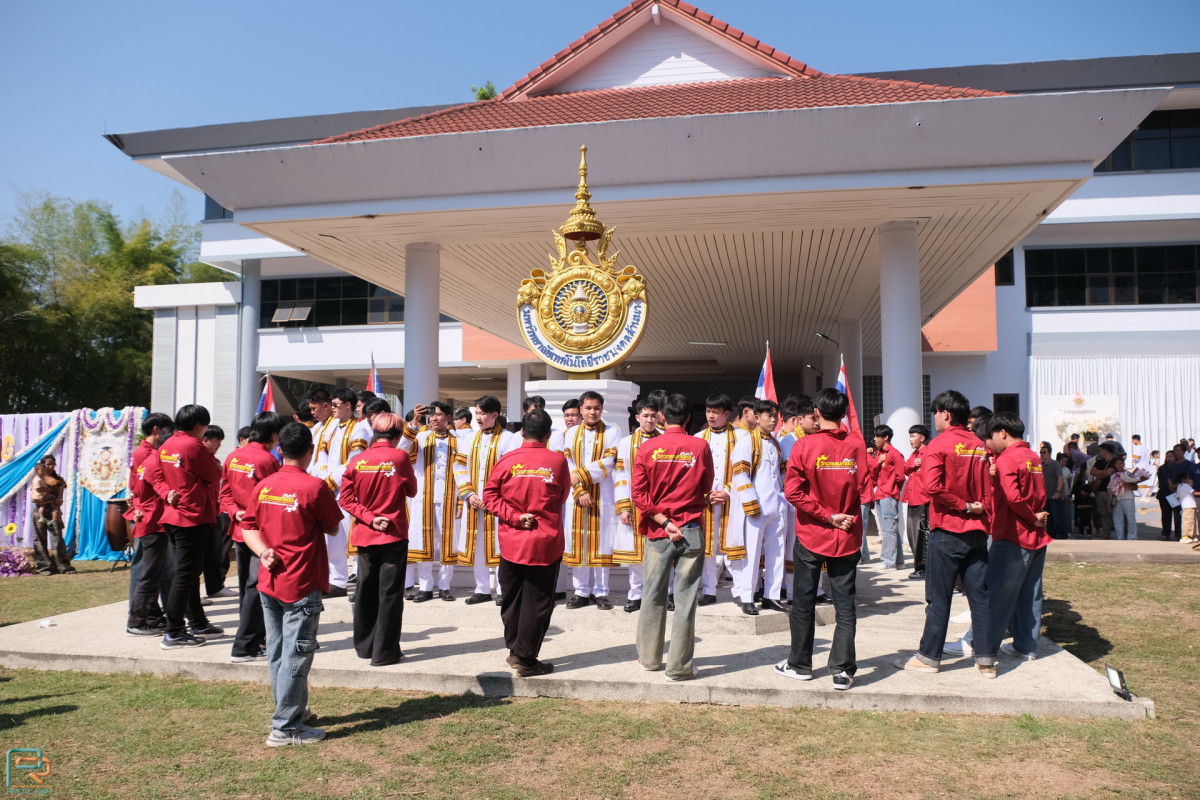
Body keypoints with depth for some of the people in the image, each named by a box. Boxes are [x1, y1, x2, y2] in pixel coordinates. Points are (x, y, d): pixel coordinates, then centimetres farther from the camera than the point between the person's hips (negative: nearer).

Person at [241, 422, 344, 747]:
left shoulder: (264, 486, 4)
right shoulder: (315, 487, -14)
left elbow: (247, 527, 6)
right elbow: (332, 528, -4)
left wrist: (263, 551, -5)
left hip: (269, 582, 7)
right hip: (302, 585, -6)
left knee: (277, 652, 16)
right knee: (296, 655, 0)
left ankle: (292, 711, 30)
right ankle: (285, 728, 3)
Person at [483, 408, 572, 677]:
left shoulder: (507, 460, -4)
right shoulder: (558, 461, -6)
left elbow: (490, 495, -4)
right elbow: (562, 497, 7)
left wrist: (514, 516, -7)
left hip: (511, 542, 2)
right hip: (546, 544, -2)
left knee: (511, 599, 17)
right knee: (537, 602, 6)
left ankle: (515, 650, 29)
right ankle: (526, 660, 11)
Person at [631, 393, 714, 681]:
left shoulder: (648, 449, -4)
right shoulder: (700, 447, -5)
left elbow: (638, 493, -9)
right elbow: (706, 487, 7)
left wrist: (664, 522, -8)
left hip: (657, 532, 1)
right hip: (691, 531, -1)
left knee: (653, 596, 13)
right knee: (685, 600, 4)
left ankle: (650, 658, 25)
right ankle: (679, 666, 8)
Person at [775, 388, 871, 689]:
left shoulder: (805, 445, -10)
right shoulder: (856, 445, -5)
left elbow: (794, 491, -14)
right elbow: (865, 490, -5)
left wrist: (828, 515, -9)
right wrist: (844, 517, 0)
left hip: (811, 537, -1)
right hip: (847, 538, 2)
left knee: (803, 603, 11)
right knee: (845, 605, 8)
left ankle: (800, 664, 21)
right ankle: (843, 670, 7)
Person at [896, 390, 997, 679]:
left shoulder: (939, 444, -10)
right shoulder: (979, 446, 7)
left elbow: (933, 486, -22)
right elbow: (989, 490, 10)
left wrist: (963, 506, -12)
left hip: (948, 530, -5)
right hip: (977, 531, 5)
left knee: (938, 598, 2)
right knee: (980, 595, 9)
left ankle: (929, 657, 11)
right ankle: (986, 660, 13)